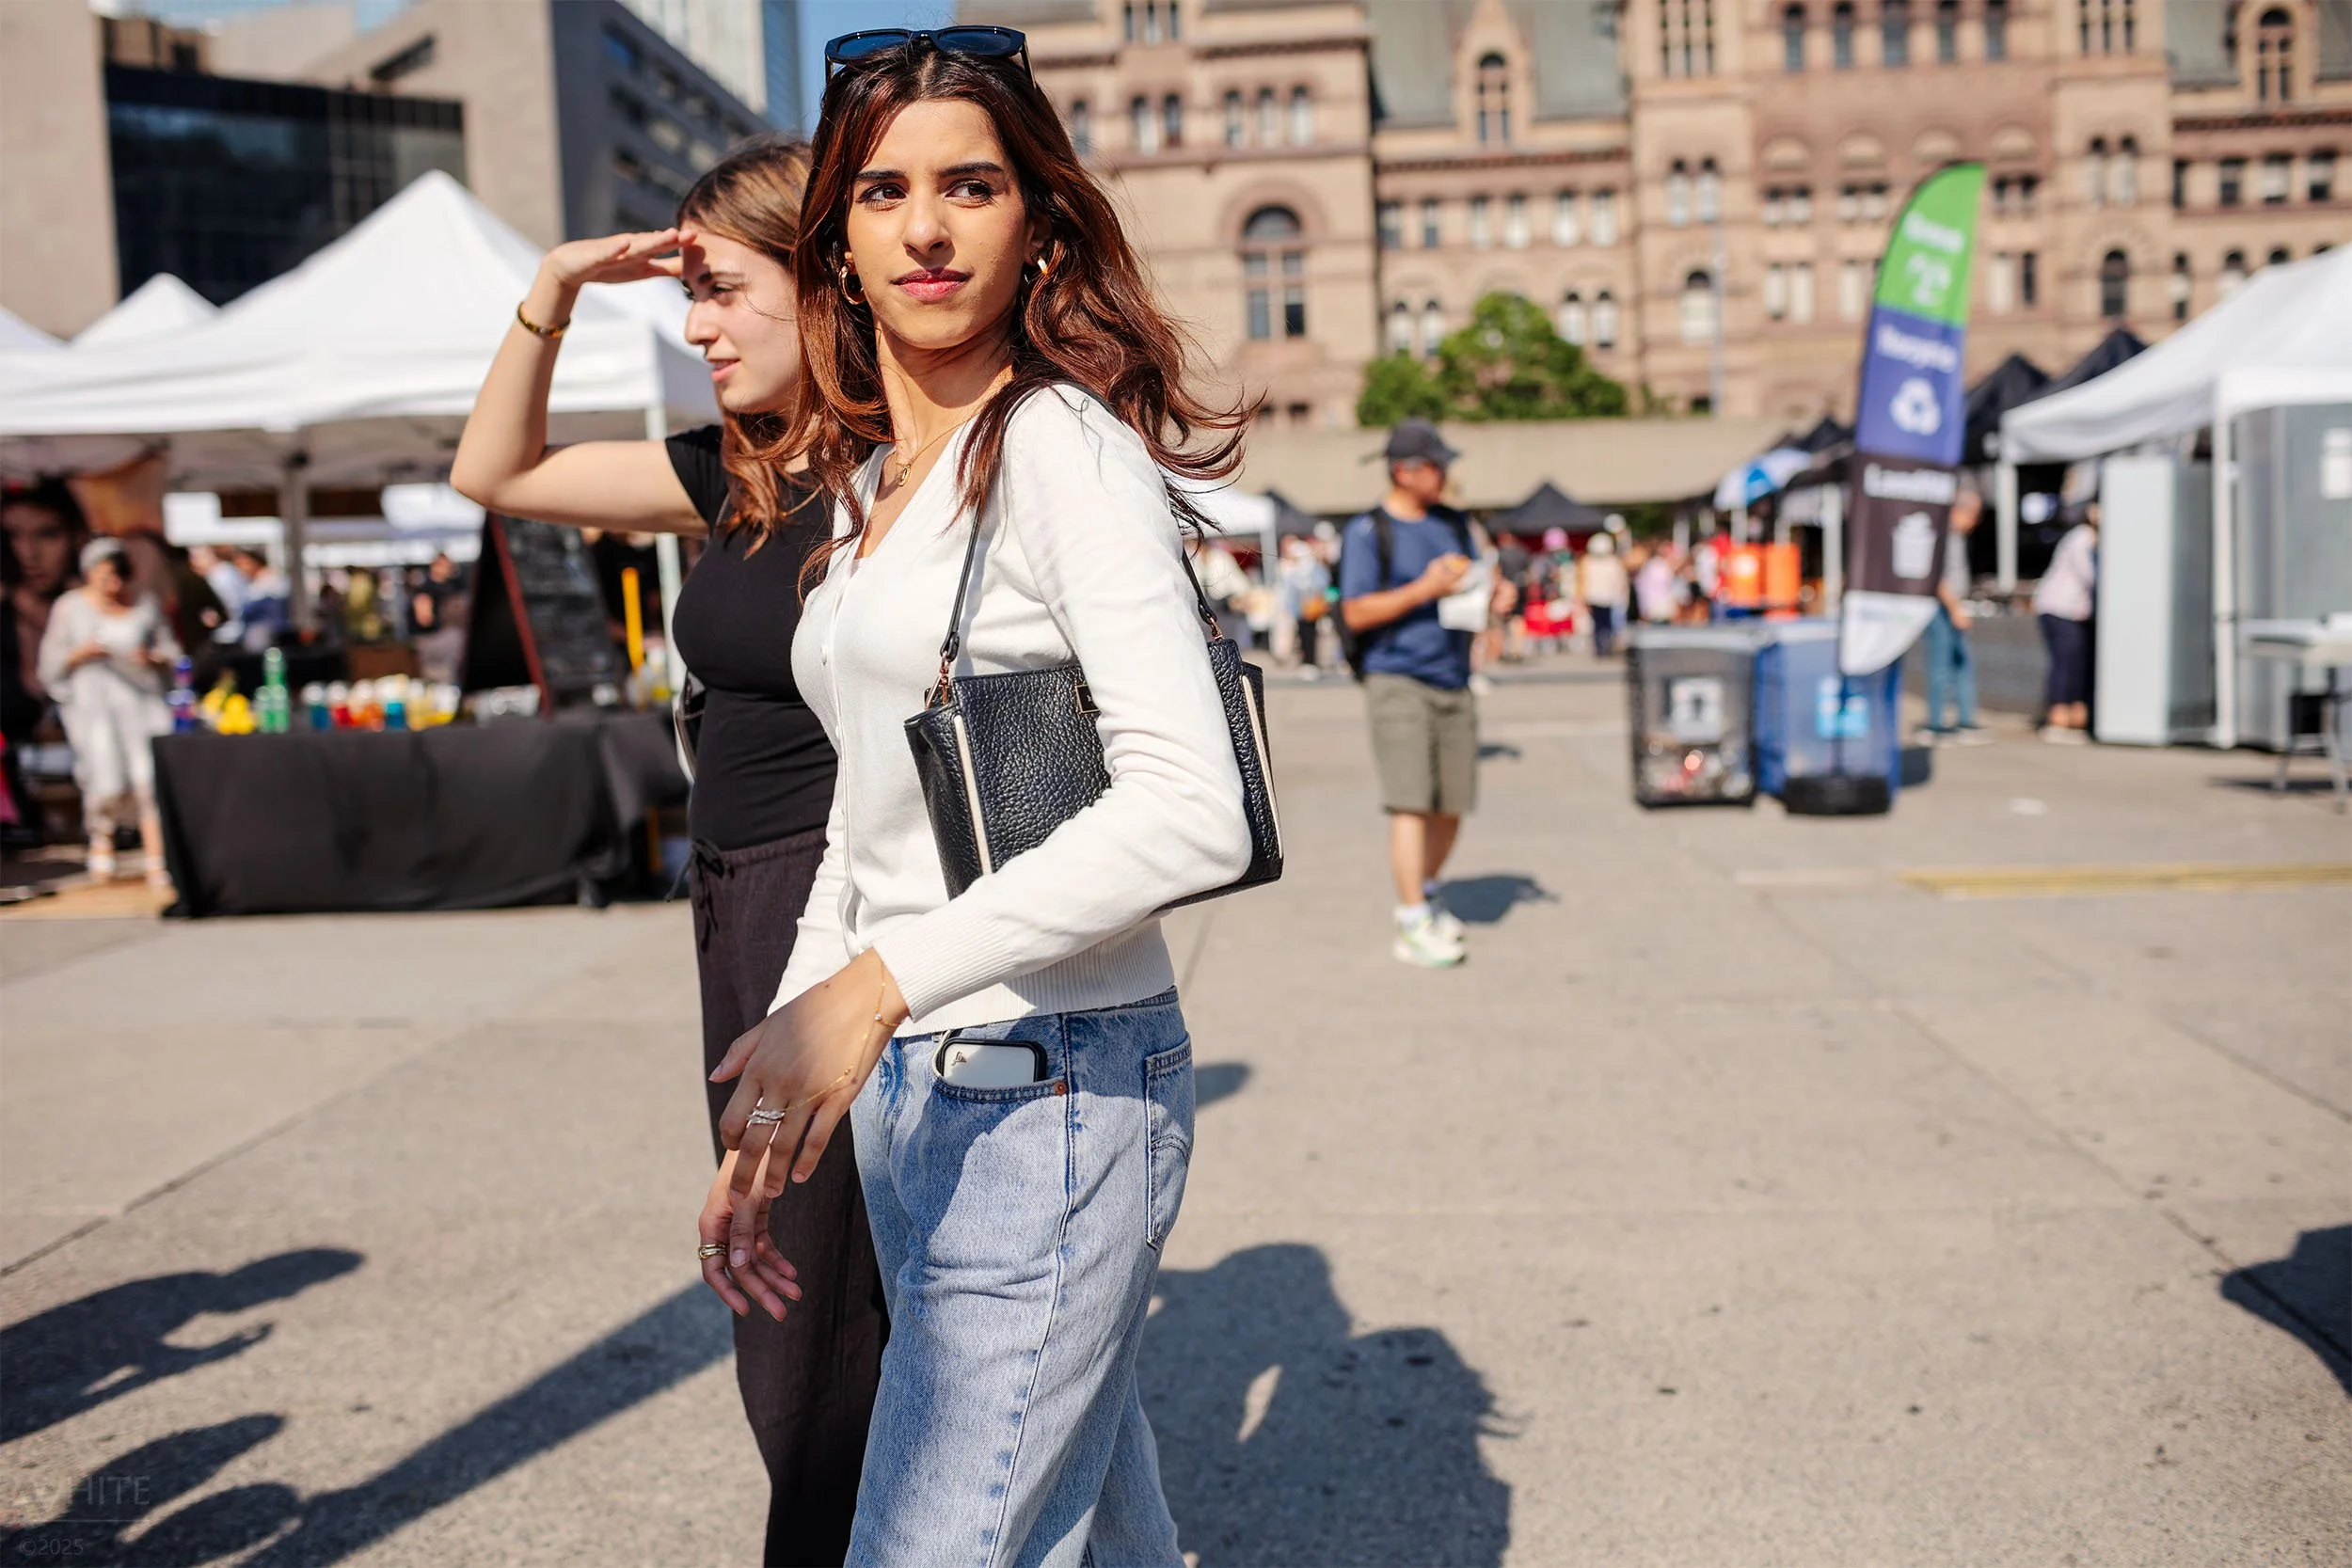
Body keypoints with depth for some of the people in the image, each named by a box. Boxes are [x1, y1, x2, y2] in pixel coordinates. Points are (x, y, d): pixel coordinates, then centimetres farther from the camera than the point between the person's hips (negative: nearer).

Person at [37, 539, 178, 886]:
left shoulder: (147, 605, 10)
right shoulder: (69, 607, 7)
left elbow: (171, 650, 15)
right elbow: (51, 664, 8)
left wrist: (152, 658, -6)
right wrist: (81, 654, -10)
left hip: (142, 699, 1)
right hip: (93, 702, -1)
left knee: (151, 778, -12)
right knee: (108, 784, -11)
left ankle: (157, 864, -12)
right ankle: (101, 837, 21)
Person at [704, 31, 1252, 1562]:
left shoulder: (1063, 446, -12)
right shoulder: (870, 477, 13)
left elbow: (1191, 812, -23)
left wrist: (884, 980, -25)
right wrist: (777, 1106, 14)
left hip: (1047, 1092, -8)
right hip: (913, 1094, 8)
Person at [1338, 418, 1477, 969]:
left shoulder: (1453, 523, 15)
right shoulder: (1367, 532, -5)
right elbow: (1355, 613, -12)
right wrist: (1424, 588, -19)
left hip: (1454, 681, 6)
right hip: (1398, 680, -6)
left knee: (1451, 806, 10)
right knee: (1410, 804, -13)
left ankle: (1426, 896, 31)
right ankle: (1412, 926, -11)